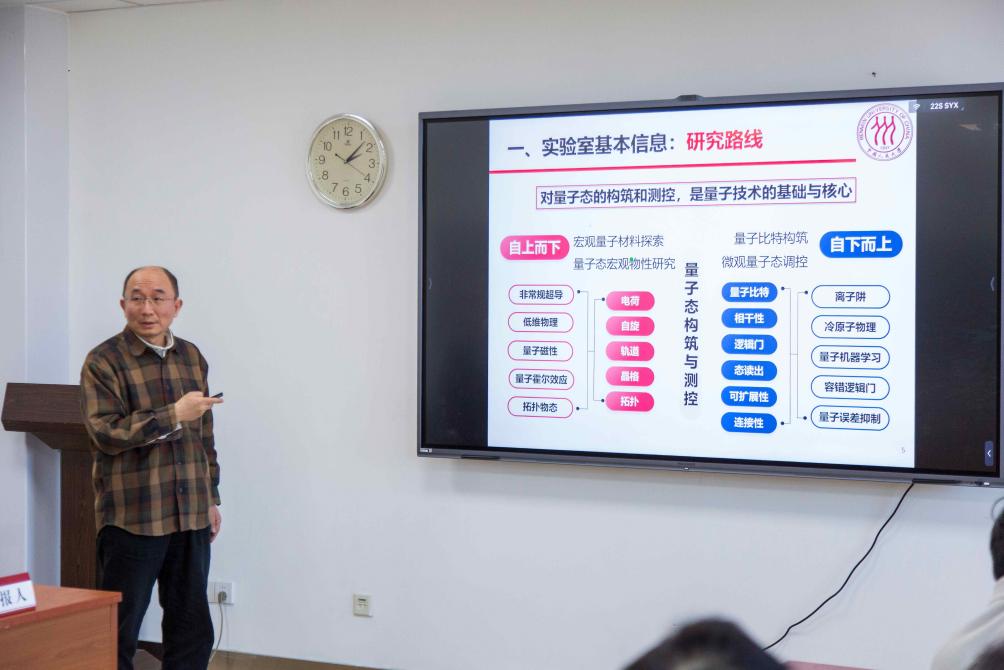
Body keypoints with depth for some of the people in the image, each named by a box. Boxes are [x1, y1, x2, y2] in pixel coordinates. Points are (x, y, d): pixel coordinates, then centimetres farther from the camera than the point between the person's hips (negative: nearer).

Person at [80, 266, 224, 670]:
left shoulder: (191, 357, 11)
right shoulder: (104, 361, -6)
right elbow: (106, 434, -16)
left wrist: (211, 498, 17)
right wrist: (174, 415, -20)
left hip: (191, 516, 5)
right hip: (131, 518, -5)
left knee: (193, 630, 10)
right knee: (119, 634, 3)